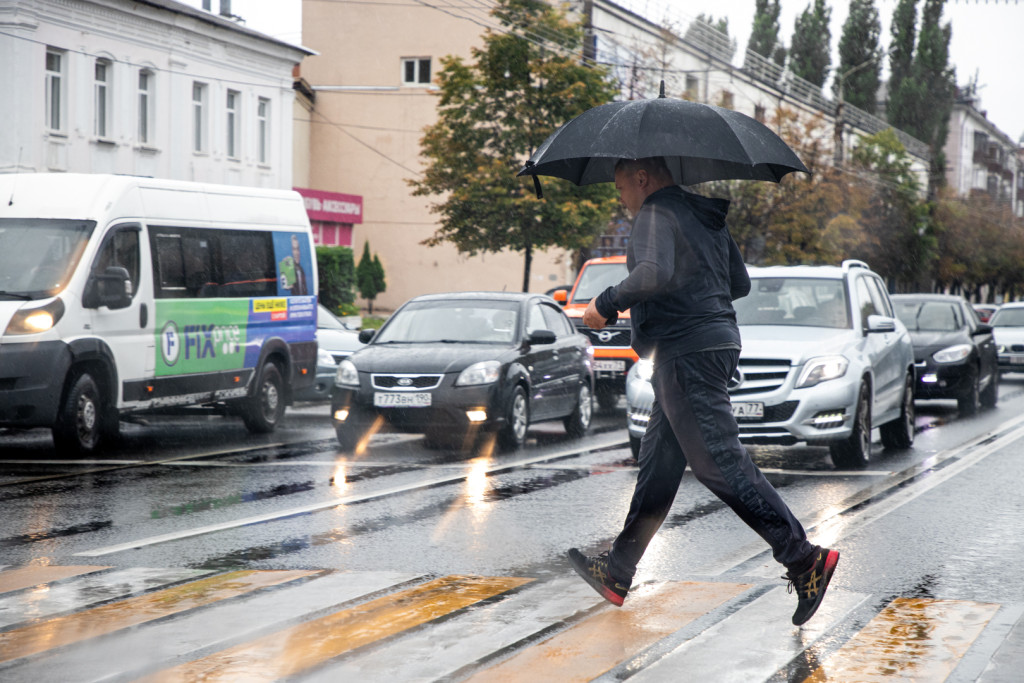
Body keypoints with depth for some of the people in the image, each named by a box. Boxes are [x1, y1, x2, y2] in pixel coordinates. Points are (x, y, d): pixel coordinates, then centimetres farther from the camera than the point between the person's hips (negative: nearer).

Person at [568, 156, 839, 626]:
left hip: (687, 352, -10)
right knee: (658, 464, 14)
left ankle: (803, 558, -18)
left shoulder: (656, 214, -9)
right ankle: (618, 573, 22)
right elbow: (740, 283, 24)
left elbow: (654, 273, -28)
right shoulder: (705, 216, 19)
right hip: (714, 337, 10)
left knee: (719, 463, -12)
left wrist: (607, 302, -15)